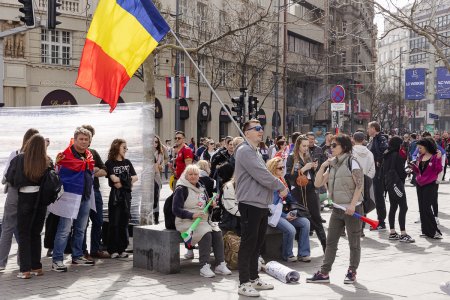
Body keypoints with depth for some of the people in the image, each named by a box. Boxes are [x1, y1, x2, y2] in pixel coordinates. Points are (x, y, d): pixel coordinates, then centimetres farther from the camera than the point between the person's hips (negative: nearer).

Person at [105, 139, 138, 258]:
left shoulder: (127, 162, 15)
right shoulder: (110, 163, -3)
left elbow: (135, 177, 8)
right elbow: (114, 180, -13)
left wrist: (122, 181, -6)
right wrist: (128, 180, 0)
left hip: (126, 194, 5)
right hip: (115, 195, -5)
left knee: (124, 222, 6)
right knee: (114, 223, -4)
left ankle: (122, 249, 11)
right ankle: (113, 250, 1)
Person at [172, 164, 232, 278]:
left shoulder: (201, 189, 19)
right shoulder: (181, 189, -4)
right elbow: (176, 210, -12)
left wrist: (211, 205, 4)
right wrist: (192, 215, -23)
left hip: (203, 221, 7)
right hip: (186, 221, -7)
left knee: (217, 232, -20)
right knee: (206, 234, -31)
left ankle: (220, 264, -18)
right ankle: (204, 266, -29)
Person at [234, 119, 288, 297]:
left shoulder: (255, 152, 20)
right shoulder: (245, 151, -13)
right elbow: (261, 175, -20)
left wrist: (277, 189, 5)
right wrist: (280, 187, -10)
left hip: (262, 204, 10)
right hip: (250, 203, -10)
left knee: (257, 243, 16)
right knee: (248, 243, -5)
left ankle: (254, 279, 26)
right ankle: (244, 284, 1)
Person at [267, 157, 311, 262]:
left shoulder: (282, 181, 14)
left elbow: (288, 198, 19)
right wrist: (285, 216, -18)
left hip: (284, 213, 8)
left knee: (305, 222, -9)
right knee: (290, 229, -29)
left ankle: (303, 254, -5)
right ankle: (287, 255, -3)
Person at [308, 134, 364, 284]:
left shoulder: (351, 162, -10)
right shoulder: (332, 164, 11)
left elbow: (360, 185, -15)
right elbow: (318, 183, 10)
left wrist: (352, 205, -22)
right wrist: (322, 166, -1)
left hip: (352, 208, -7)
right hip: (337, 208, 7)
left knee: (354, 242, 6)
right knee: (330, 241, 6)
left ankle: (352, 272, 17)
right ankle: (324, 273, 10)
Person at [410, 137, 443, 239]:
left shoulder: (435, 156, -8)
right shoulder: (420, 157, 11)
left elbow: (438, 170, -14)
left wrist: (438, 159, -25)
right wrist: (413, 167, -2)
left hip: (430, 185, -7)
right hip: (420, 185, 7)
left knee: (426, 208, -11)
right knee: (422, 208, 8)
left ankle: (434, 231, -4)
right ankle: (426, 230, 16)